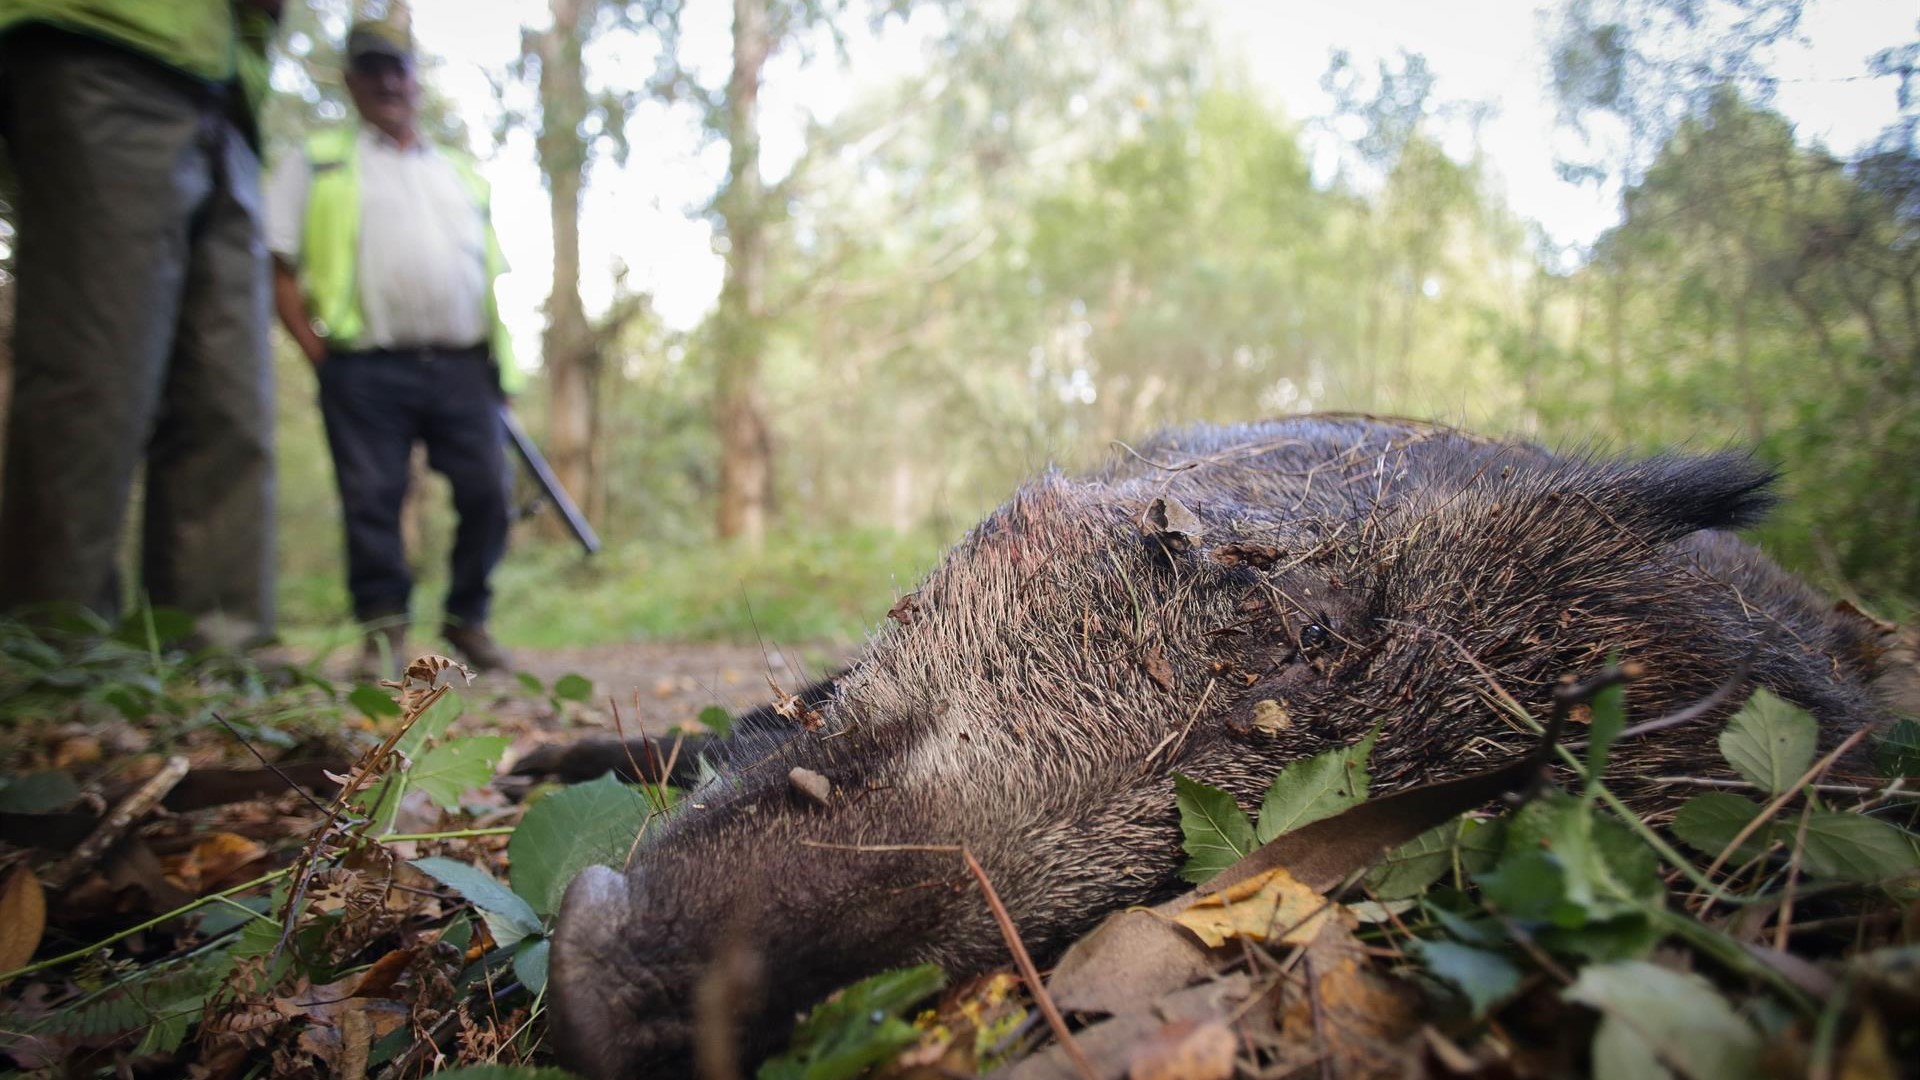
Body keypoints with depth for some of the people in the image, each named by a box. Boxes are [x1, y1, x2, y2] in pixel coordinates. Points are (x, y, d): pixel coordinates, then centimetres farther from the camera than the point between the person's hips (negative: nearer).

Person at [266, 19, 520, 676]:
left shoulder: (463, 174, 24)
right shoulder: (318, 165, 14)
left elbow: (491, 270, 24)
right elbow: (278, 269, 8)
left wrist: (496, 360, 13)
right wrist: (317, 351, -5)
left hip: (462, 367, 2)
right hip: (367, 368, -2)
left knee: (486, 494, -4)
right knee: (371, 499, -5)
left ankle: (467, 620, 11)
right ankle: (383, 628, 7)